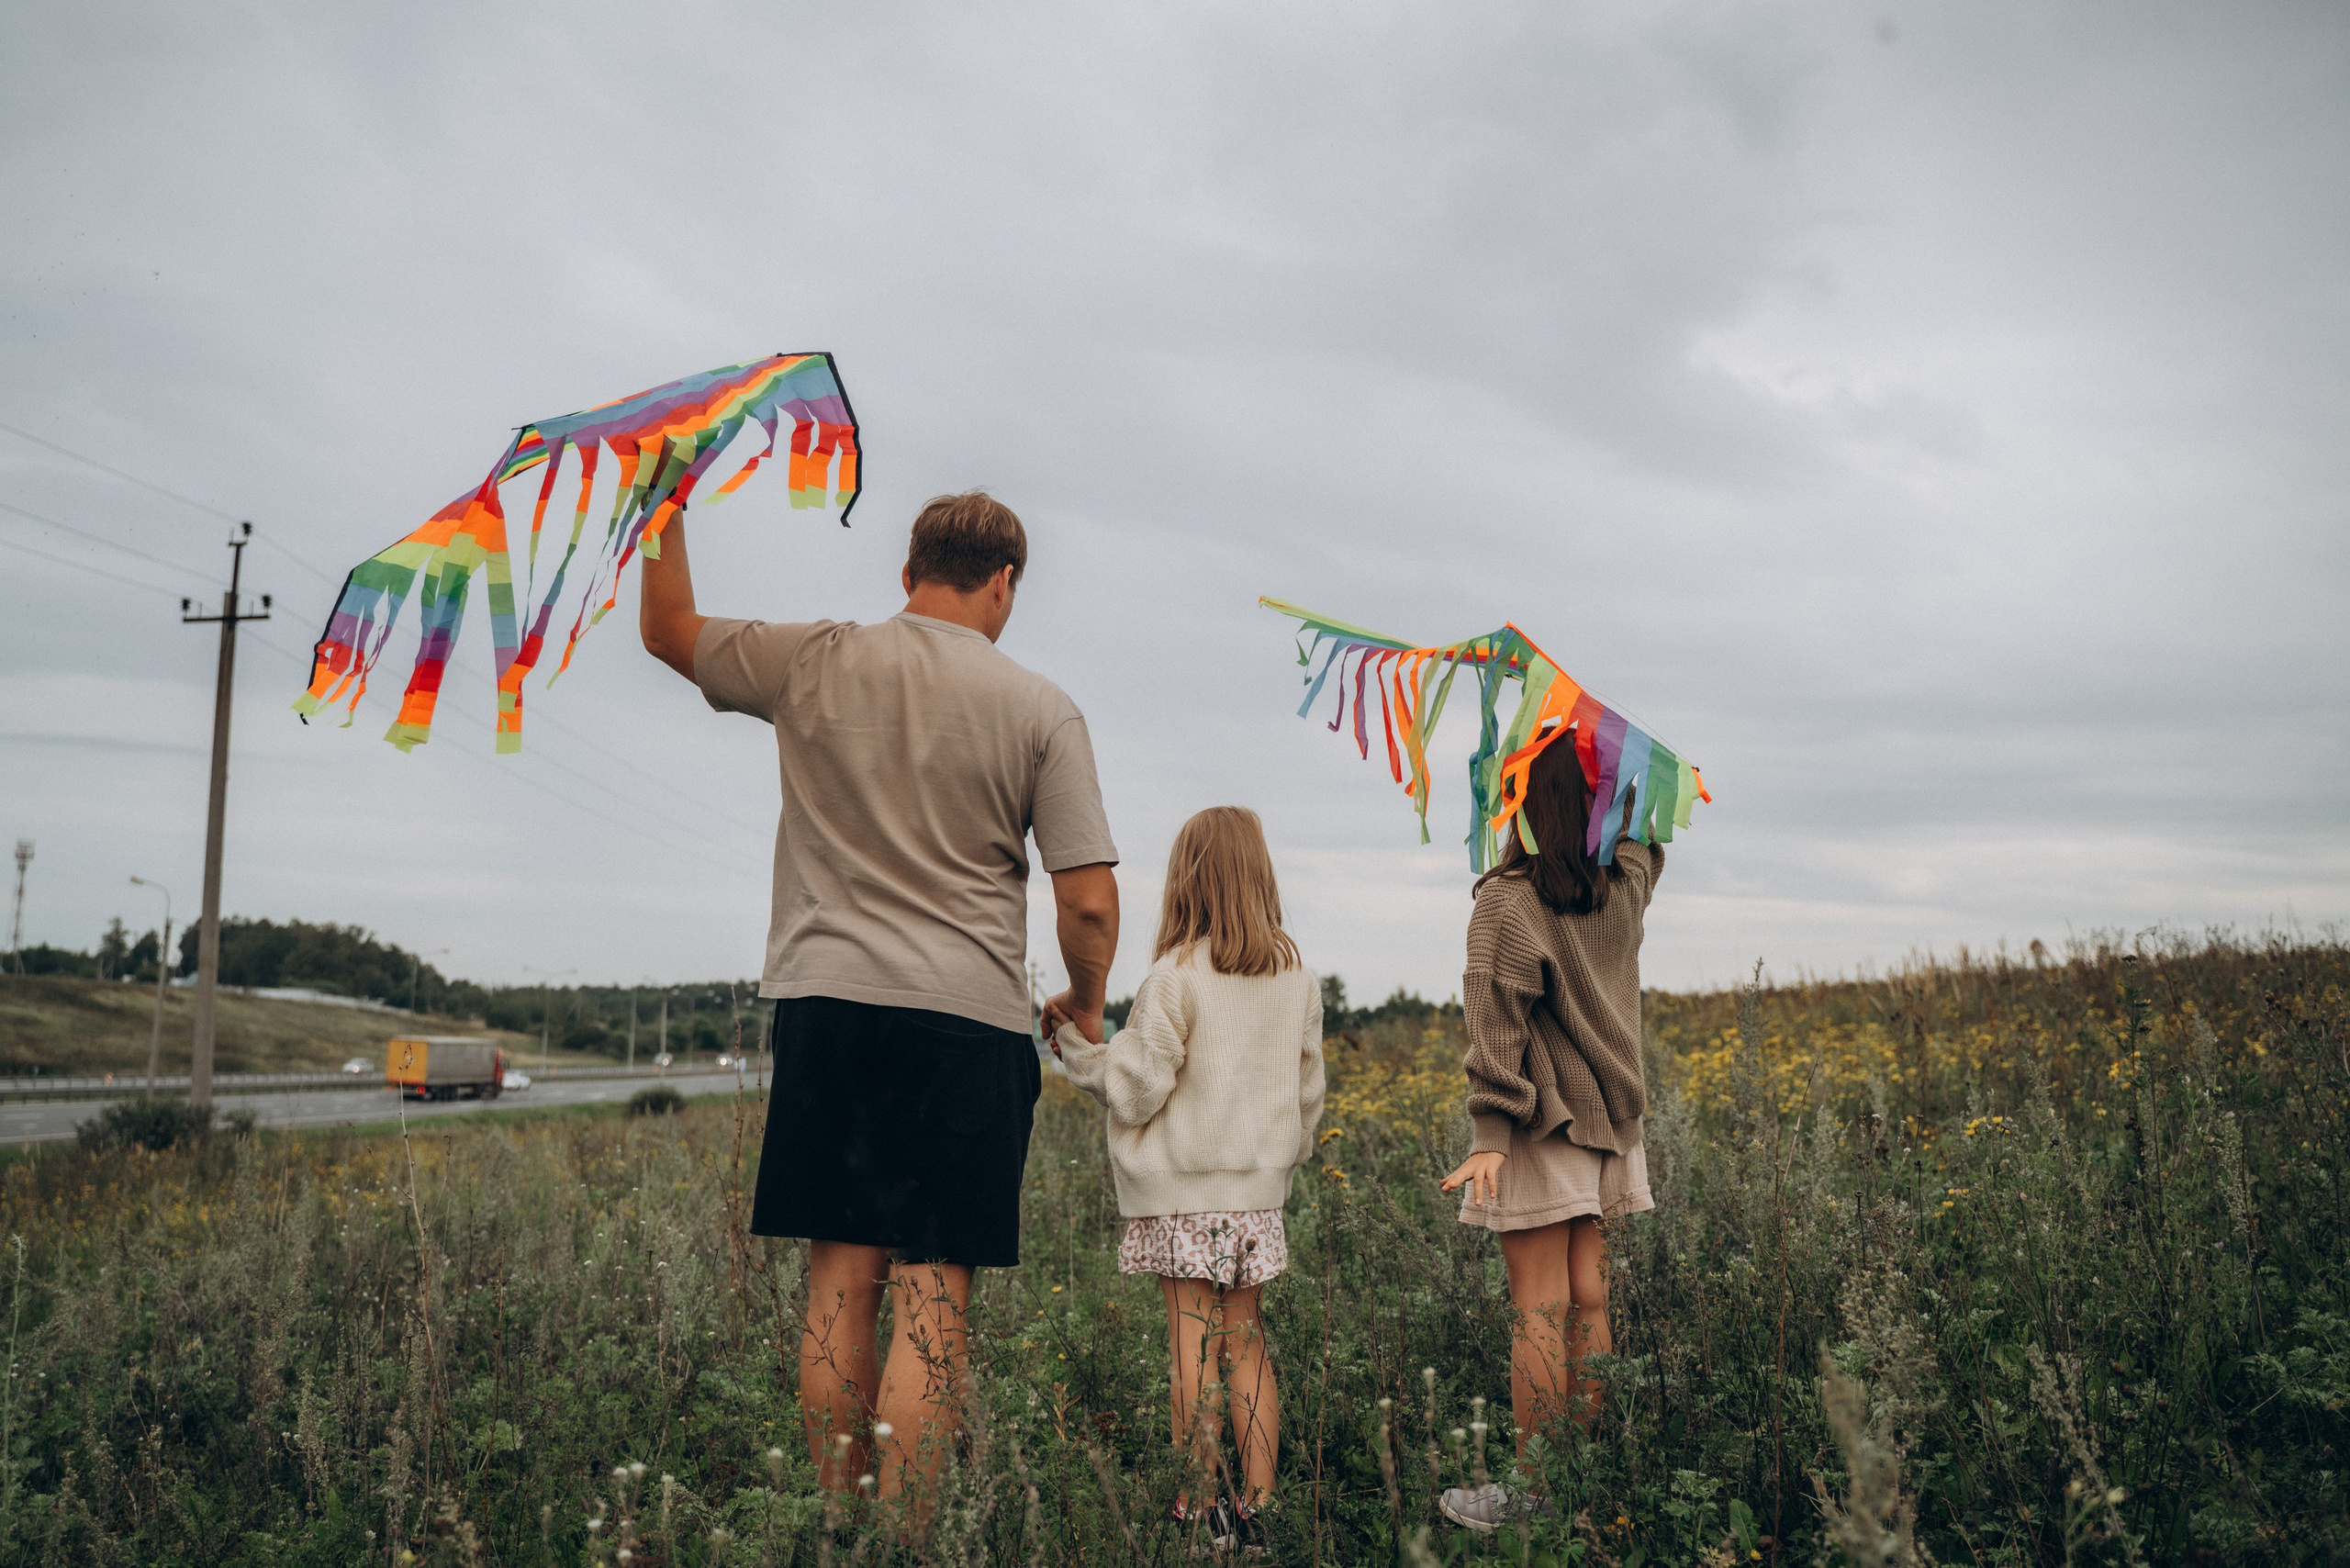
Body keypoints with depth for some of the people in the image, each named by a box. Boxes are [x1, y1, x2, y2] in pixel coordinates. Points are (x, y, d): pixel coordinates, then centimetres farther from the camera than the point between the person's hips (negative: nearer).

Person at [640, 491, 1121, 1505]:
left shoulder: (812, 665, 5)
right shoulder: (1041, 710, 0)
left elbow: (667, 631, 22)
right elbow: (1089, 899, -3)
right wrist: (1085, 1004, 15)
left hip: (826, 1002, 3)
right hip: (966, 1017, -2)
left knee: (840, 1280, 10)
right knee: (933, 1300, -1)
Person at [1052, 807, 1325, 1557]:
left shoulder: (1174, 978, -12)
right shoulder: (1298, 978, 4)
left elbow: (1138, 1090, -12)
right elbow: (1308, 1089, 11)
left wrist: (1075, 1043, 0)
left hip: (1183, 1189, -5)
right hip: (1257, 1189, 5)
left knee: (1192, 1345, 1)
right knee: (1247, 1343, 11)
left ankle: (1205, 1511, 4)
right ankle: (1258, 1507, 13)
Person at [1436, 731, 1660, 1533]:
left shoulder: (1507, 901, -14)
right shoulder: (1626, 886, 3)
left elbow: (1499, 1024, -16)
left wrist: (1491, 1134, -15)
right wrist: (1583, 750, 18)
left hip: (1542, 1131, -6)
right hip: (1611, 1121, 6)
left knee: (1541, 1310, -3)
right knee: (1590, 1301, 9)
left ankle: (1532, 1490, 4)